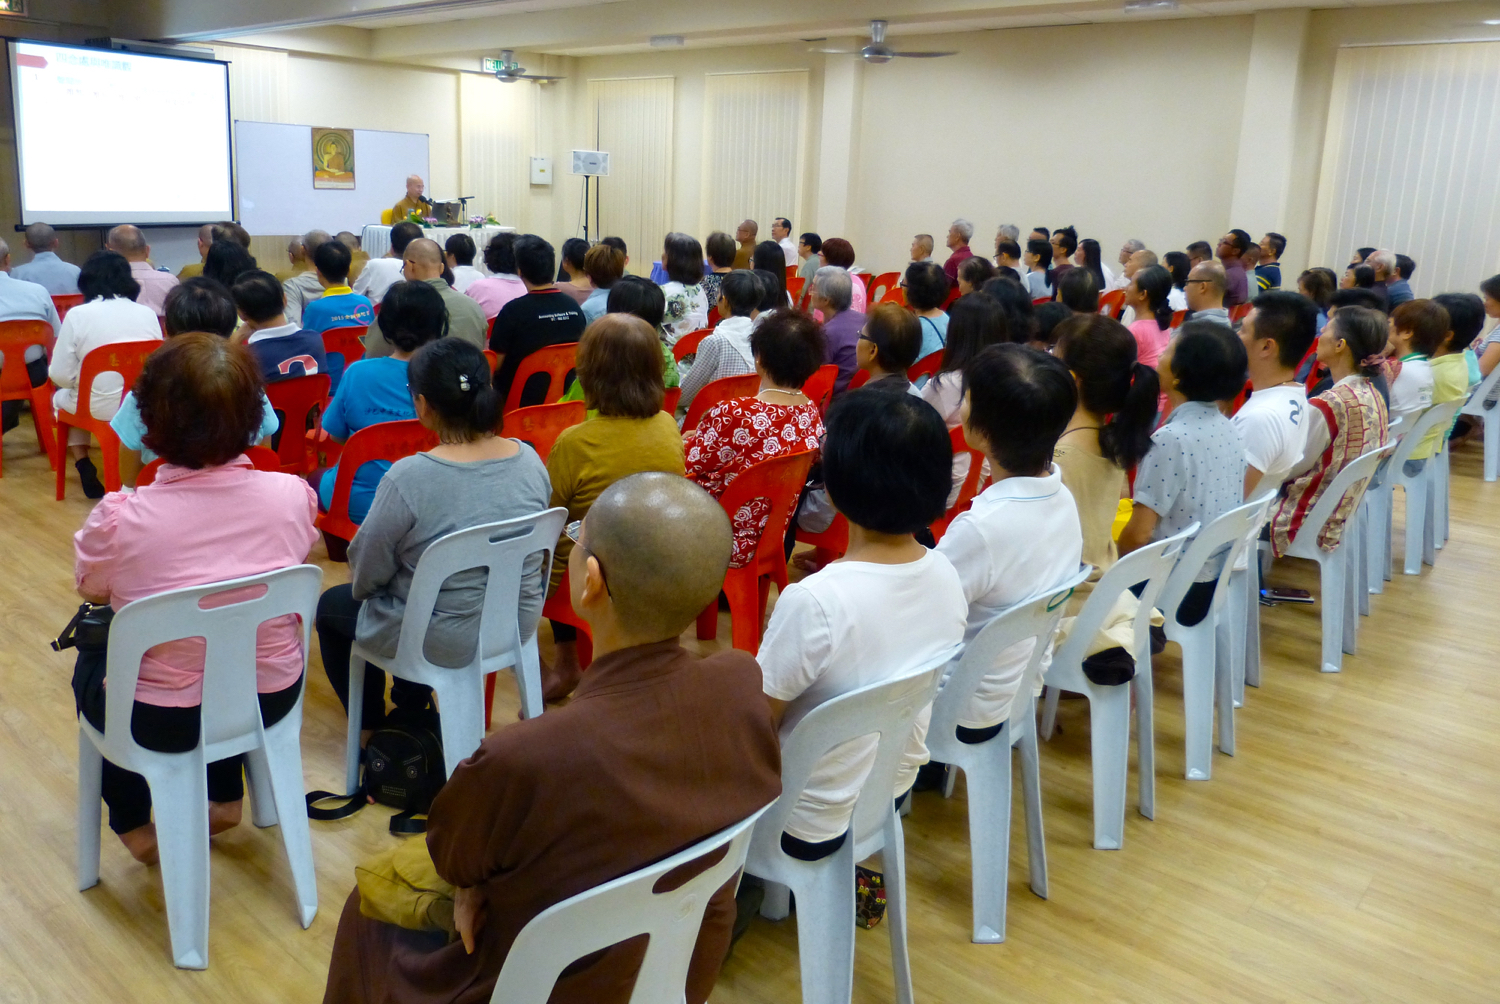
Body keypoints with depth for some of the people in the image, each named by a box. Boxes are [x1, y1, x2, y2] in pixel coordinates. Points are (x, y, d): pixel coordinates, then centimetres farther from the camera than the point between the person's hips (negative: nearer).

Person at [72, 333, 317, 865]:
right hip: (272, 697, 2)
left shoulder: (119, 517, -25)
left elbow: (91, 590, -3)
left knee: (91, 659, 31)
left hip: (160, 721, -2)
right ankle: (226, 797, 42)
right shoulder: (292, 494, -18)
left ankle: (133, 825, 40)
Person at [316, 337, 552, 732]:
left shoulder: (407, 479, -27)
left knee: (330, 606, 24)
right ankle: (412, 709, 43)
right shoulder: (529, 459, -11)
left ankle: (371, 725, 37)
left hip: (444, 642, -5)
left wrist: (360, 585, 10)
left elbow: (366, 575, -13)